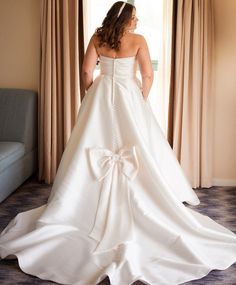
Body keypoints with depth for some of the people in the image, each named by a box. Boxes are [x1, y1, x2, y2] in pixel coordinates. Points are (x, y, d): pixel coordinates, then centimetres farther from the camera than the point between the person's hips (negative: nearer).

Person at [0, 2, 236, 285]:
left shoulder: (97, 38, 4)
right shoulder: (138, 41, -4)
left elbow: (86, 70, 1)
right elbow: (148, 76, -6)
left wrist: (93, 98, 12)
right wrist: (142, 102, 7)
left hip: (101, 97, 3)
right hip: (128, 98, -3)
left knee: (93, 150, 8)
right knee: (138, 153, 4)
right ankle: (142, 211, 8)